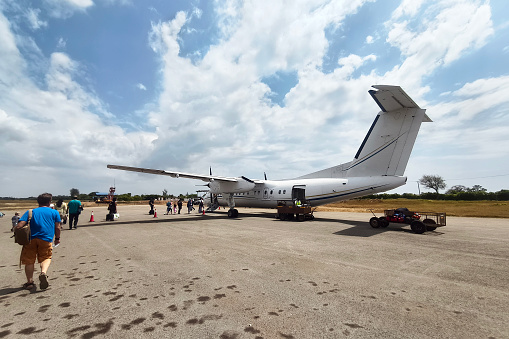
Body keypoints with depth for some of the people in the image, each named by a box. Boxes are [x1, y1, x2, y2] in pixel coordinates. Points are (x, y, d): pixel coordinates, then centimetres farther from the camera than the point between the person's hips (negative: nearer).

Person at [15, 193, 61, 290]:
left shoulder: (30, 212, 12)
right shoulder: (54, 212, 9)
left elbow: (19, 226, -1)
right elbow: (57, 228, 7)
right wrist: (57, 238, 19)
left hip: (31, 239, 2)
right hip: (46, 239, -1)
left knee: (29, 260, 14)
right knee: (46, 257, 13)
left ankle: (30, 282, 17)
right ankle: (43, 273, -14)